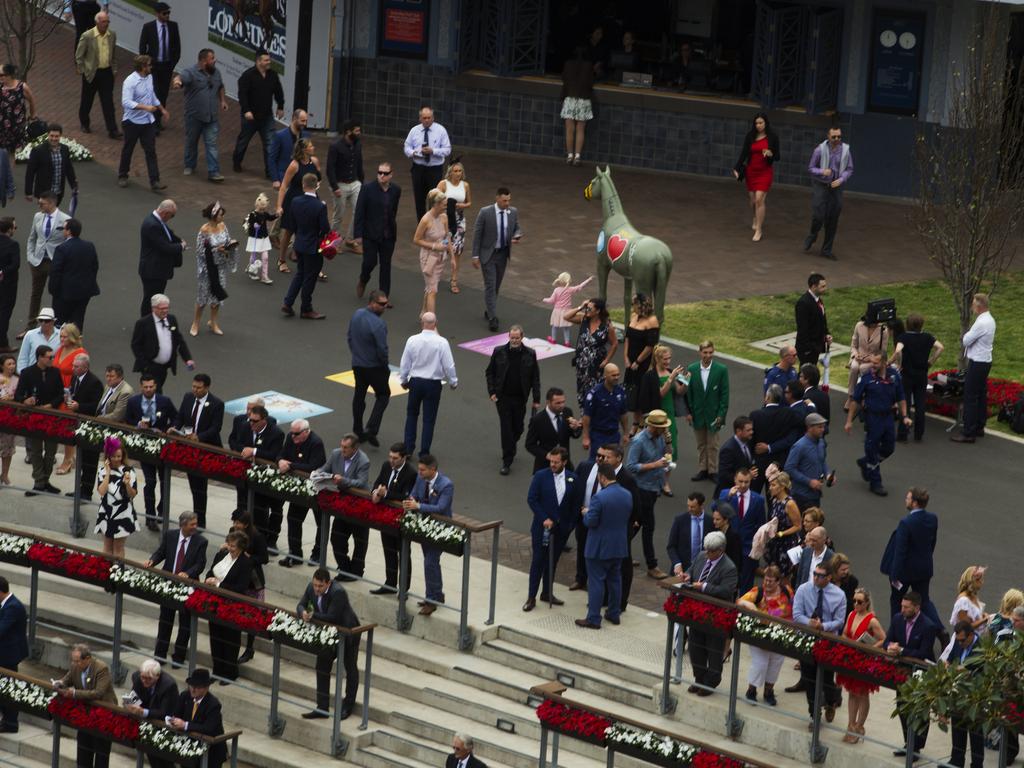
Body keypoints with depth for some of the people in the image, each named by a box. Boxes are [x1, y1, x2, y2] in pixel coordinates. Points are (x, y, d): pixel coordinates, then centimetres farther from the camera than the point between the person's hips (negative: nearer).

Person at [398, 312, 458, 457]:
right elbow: (449, 365, -9)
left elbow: (404, 364, 1)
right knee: (429, 419, 8)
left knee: (411, 414, 20)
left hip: (415, 382, 2)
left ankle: (408, 449, 17)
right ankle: (424, 453, 9)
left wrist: (403, 380, 18)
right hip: (433, 384, -2)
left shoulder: (412, 340, -9)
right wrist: (453, 382, 8)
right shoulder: (441, 342, -15)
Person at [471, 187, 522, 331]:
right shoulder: (485, 212, -17)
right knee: (490, 286, -7)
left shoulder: (513, 212, -5)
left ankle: (488, 310, 32)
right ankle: (492, 318, -5)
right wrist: (475, 255, -11)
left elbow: (516, 228, 9)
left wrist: (517, 236, -16)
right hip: (488, 254, -4)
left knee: (496, 285, 15)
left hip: (503, 254, 4)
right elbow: (477, 234, -11)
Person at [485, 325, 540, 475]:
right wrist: (492, 392, -3)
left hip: (520, 398, 1)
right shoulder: (499, 352, -4)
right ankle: (507, 461, -1)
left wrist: (536, 399, -1)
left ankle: (511, 448, 41)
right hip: (503, 397, -1)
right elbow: (489, 372, 6)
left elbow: (535, 378, 2)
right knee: (506, 428, -4)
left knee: (518, 428, 11)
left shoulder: (530, 354, -4)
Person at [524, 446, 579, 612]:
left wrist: (571, 525, 1)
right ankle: (531, 597, 5)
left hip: (562, 528, 2)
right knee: (538, 561, 0)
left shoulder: (572, 479, 0)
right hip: (542, 527, -2)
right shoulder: (541, 476, -8)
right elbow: (531, 499, -8)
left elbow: (575, 504, 6)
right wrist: (544, 519, -15)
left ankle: (547, 593, 24)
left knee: (552, 561, 12)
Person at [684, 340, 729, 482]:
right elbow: (688, 392, 2)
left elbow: (724, 394, -6)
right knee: (701, 444, 13)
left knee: (713, 445, 6)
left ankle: (713, 471, 16)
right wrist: (688, 412, -1)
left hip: (713, 414, -2)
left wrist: (721, 414, -10)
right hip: (697, 414, 2)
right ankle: (702, 470, 22)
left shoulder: (721, 370, -9)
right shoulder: (692, 369, -3)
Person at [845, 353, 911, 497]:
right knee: (872, 449, 2)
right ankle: (875, 483, 14)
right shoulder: (867, 378, -12)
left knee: (889, 448, 12)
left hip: (888, 416, 4)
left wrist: (904, 416, 0)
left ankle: (865, 462, 37)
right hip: (872, 417, -4)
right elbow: (856, 400, -6)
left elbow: (901, 398, 8)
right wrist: (849, 421, -6)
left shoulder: (894, 375, -3)